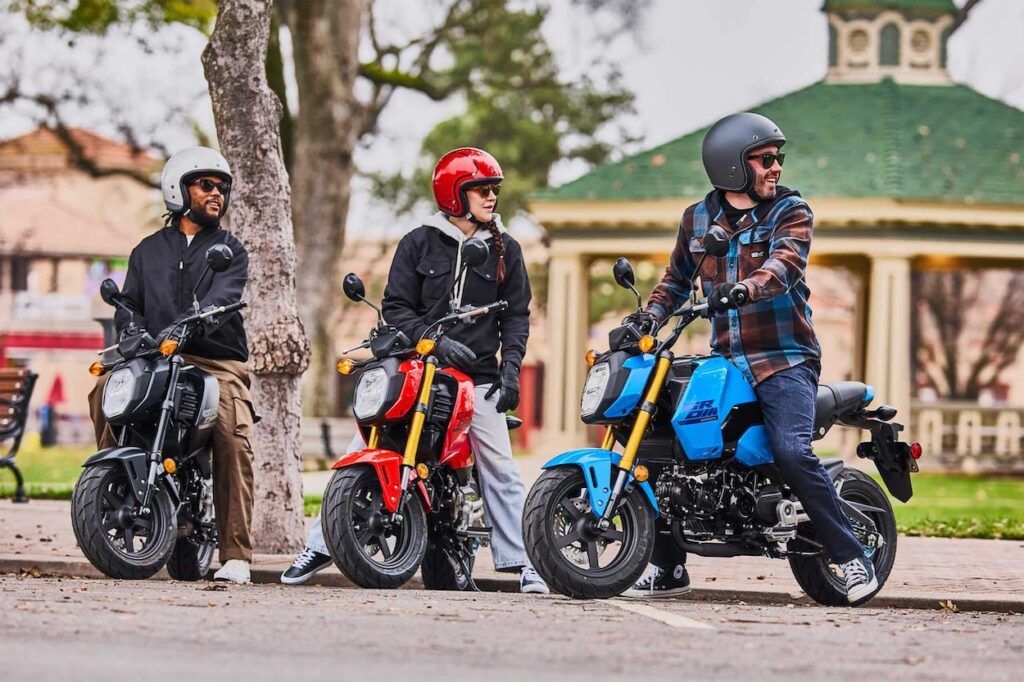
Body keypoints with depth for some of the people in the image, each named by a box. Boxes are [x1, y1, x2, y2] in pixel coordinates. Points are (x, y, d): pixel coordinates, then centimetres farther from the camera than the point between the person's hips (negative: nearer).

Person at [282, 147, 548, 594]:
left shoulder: (504, 249, 9)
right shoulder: (420, 243, 3)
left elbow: (516, 314, 9)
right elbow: (396, 306, -1)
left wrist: (510, 369, -5)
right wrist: (435, 342, -15)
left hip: (476, 374, 1)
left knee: (499, 469, -5)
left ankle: (522, 561, 3)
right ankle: (320, 546, 3)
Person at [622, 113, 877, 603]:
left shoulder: (790, 210, -1)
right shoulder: (697, 219, 12)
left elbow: (786, 260, -20)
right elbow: (676, 278, 24)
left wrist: (747, 288, -40)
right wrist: (650, 316, 5)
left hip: (785, 359, -5)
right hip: (725, 360, 5)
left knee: (792, 453, -24)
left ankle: (853, 558, -15)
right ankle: (667, 567, 13)